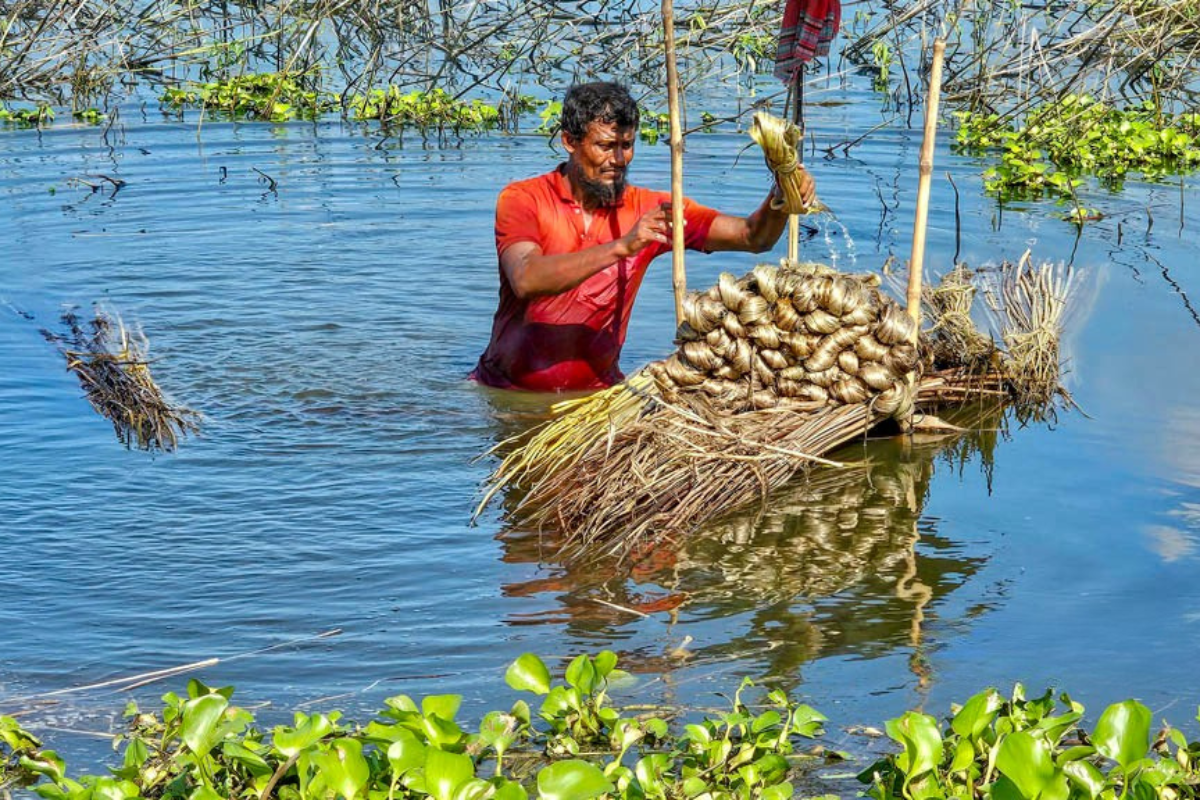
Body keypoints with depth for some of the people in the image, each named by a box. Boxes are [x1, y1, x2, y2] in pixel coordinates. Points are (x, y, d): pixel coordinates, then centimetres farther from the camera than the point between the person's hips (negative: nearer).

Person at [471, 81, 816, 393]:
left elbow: (753, 237, -4)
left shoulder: (650, 210, 2)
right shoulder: (522, 199, -6)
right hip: (510, 390, -1)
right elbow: (525, 280, -25)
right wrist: (621, 247, -33)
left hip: (595, 390, 2)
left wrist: (781, 199, -26)